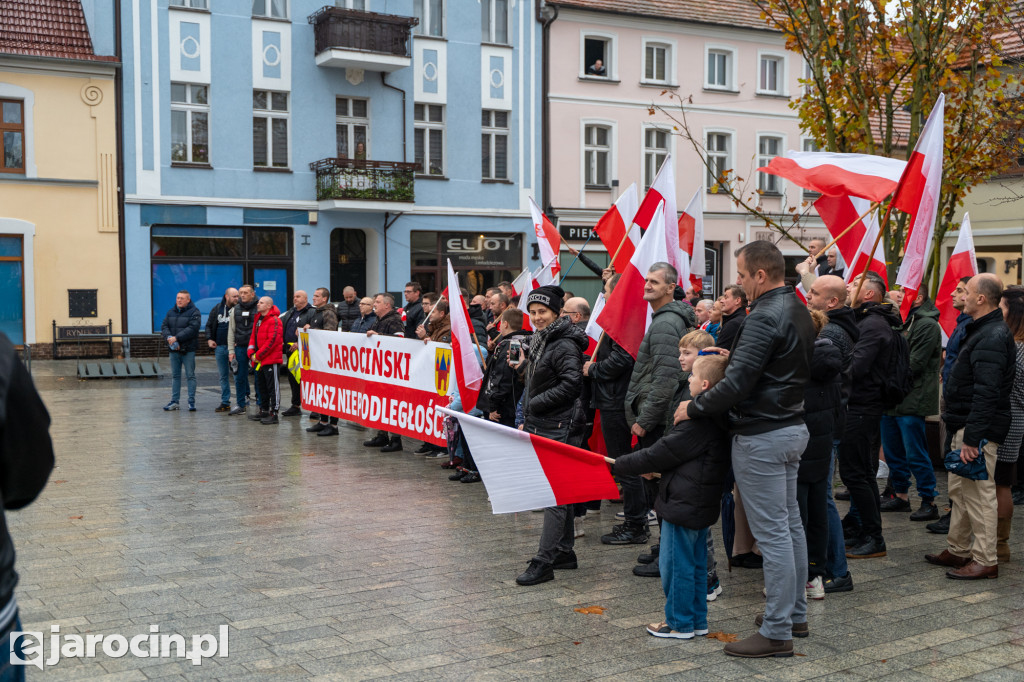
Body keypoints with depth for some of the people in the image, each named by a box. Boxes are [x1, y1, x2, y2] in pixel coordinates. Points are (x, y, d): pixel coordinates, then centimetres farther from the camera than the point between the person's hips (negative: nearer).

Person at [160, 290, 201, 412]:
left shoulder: (194, 312, -6)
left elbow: (192, 328, -18)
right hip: (173, 350, 6)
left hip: (188, 350, -6)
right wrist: (169, 338, -14)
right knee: (175, 375, 11)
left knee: (190, 376, -1)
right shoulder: (171, 312, 13)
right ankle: (174, 401, 16)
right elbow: (164, 326, 6)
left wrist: (176, 338, -22)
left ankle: (191, 402, 3)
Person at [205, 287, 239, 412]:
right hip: (220, 347, 4)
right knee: (223, 375, 10)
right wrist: (209, 339, 3)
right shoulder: (217, 309, 8)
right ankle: (225, 403, 17)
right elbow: (209, 326, 17)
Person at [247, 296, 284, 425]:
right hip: (259, 361, 9)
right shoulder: (258, 320, 16)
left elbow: (272, 340, -19)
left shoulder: (274, 320, -13)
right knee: (262, 387, 16)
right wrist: (251, 353, 2)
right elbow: (253, 337, 18)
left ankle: (274, 414, -3)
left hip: (271, 360, -9)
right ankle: (264, 411, 25)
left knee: (273, 387, -5)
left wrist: (258, 355, -16)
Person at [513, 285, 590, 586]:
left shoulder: (564, 344, -14)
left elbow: (570, 384, -23)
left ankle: (544, 561, -8)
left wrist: (535, 404, -16)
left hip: (561, 428, -10)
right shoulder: (539, 341, 16)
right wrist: (527, 420, 16)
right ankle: (564, 551, 24)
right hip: (541, 426, 10)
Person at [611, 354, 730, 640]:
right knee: (695, 564, 18)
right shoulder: (717, 418, 7)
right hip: (702, 505, 10)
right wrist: (654, 468, 21)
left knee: (676, 565, 3)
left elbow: (661, 453, -19)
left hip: (683, 504, -10)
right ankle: (697, 620, 27)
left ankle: (680, 623, 14)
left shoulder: (698, 422, -23)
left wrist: (618, 465, -10)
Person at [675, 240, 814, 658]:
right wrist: (733, 358, 11)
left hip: (761, 436, -10)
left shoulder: (764, 317, -21)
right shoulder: (797, 310, 12)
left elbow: (736, 385, -24)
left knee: (771, 532, -5)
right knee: (790, 523, 17)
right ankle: (795, 613, 28)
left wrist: (693, 408, -12)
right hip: (792, 426, 10)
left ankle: (777, 632, 2)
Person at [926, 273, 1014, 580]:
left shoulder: (991, 338, -19)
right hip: (965, 425, 11)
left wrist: (972, 438, -28)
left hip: (979, 429, -11)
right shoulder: (983, 331, 15)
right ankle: (958, 551, 27)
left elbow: (986, 393, -26)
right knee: (959, 490, 17)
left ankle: (985, 560, 3)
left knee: (979, 493, -4)